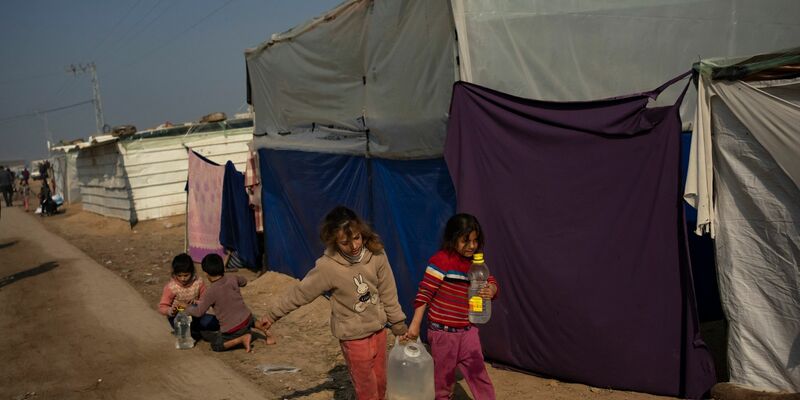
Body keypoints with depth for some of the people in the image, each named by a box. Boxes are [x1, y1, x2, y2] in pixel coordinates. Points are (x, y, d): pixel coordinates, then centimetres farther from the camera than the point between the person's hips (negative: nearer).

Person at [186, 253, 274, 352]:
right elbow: (244, 281, 20)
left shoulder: (210, 292, -18)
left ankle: (242, 339, -5)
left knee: (216, 345, 14)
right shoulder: (233, 279, -4)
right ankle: (265, 331, 21)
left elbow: (198, 312, -13)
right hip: (247, 319, 6)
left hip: (233, 330, -6)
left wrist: (188, 308, 6)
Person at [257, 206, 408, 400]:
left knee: (380, 383, 17)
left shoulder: (375, 253, -14)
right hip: (354, 337, -3)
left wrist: (398, 324, 5)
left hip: (378, 329, 3)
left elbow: (388, 292, -3)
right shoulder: (328, 267, -23)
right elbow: (299, 293, -10)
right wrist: (272, 314, -3)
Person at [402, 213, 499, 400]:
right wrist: (415, 324, -17)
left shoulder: (475, 262, 5)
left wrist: (491, 290, -22)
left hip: (468, 330, 5)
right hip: (443, 331, -5)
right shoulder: (441, 260, -17)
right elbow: (424, 292, -17)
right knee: (444, 377, 11)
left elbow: (491, 282, 4)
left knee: (479, 373, 7)